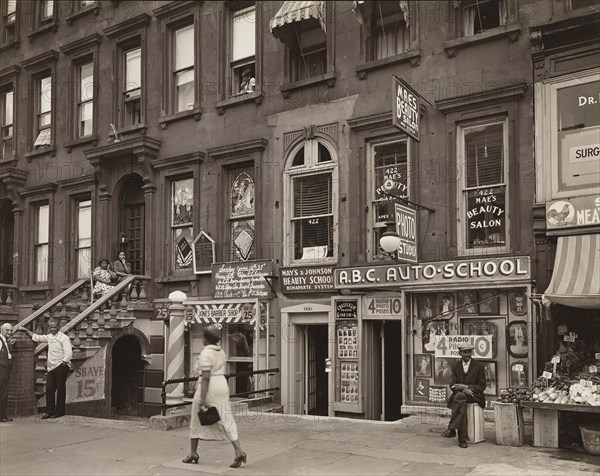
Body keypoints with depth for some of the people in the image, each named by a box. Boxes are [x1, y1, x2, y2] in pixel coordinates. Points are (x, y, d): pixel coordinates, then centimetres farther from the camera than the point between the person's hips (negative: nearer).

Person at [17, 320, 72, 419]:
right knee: (49, 388, 5)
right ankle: (50, 411, 12)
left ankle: (60, 412, 6)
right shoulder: (49, 337, 12)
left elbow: (68, 354, -15)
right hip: (51, 367, 7)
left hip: (61, 366, -7)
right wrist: (26, 330, 22)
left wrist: (63, 364, -20)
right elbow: (36, 337, 25)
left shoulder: (64, 338, -10)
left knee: (60, 389, -1)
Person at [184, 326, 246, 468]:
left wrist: (202, 399, -20)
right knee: (226, 420, 3)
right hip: (222, 386, 7)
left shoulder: (205, 354, -13)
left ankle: (193, 454, 22)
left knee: (196, 422, 12)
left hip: (208, 388, -7)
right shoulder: (221, 352, 11)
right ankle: (239, 452, -12)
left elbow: (206, 378, -19)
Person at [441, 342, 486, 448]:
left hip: (474, 395, -2)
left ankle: (451, 429, -38)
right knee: (461, 404, -36)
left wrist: (466, 387, -14)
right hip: (459, 396, 2)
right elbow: (453, 385, 6)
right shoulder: (456, 367, 13)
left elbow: (482, 386, 1)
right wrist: (463, 389, -16)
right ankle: (462, 439, -39)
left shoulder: (479, 366, 5)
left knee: (459, 396, -37)